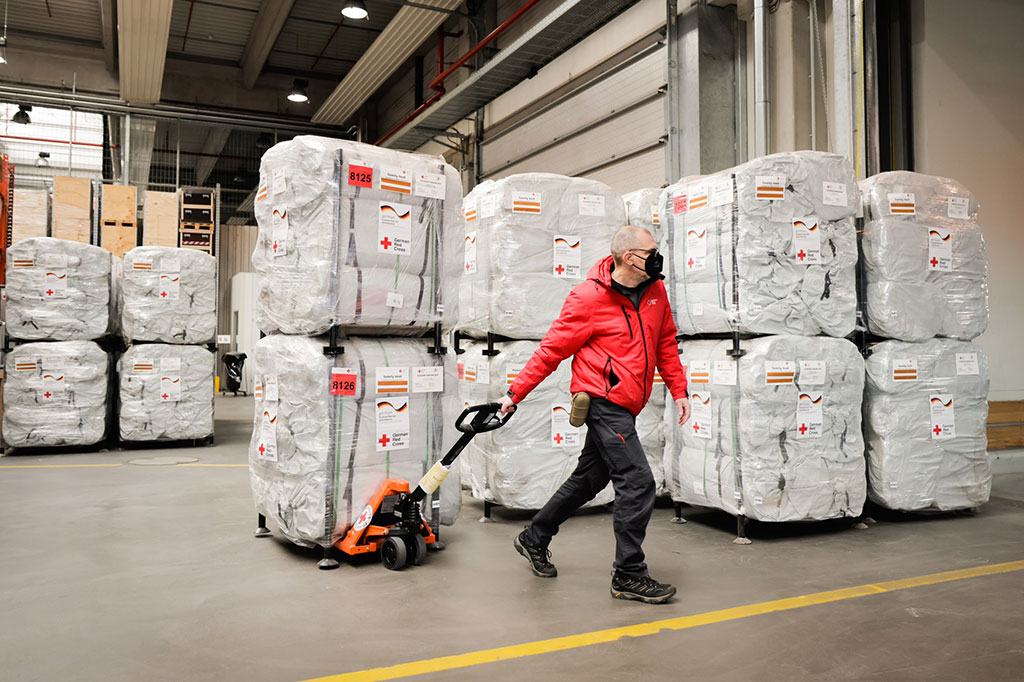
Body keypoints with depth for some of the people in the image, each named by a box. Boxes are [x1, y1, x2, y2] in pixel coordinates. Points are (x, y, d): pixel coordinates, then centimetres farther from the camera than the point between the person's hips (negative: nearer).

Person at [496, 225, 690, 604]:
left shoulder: (654, 291, 9)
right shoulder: (589, 297, -13)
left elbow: (665, 343, 20)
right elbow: (552, 349, -8)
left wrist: (679, 390, 15)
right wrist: (516, 393, -5)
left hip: (623, 407, 8)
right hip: (603, 401, -8)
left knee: (589, 479, 17)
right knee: (637, 482, -11)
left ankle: (534, 540, 34)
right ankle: (628, 576, 2)